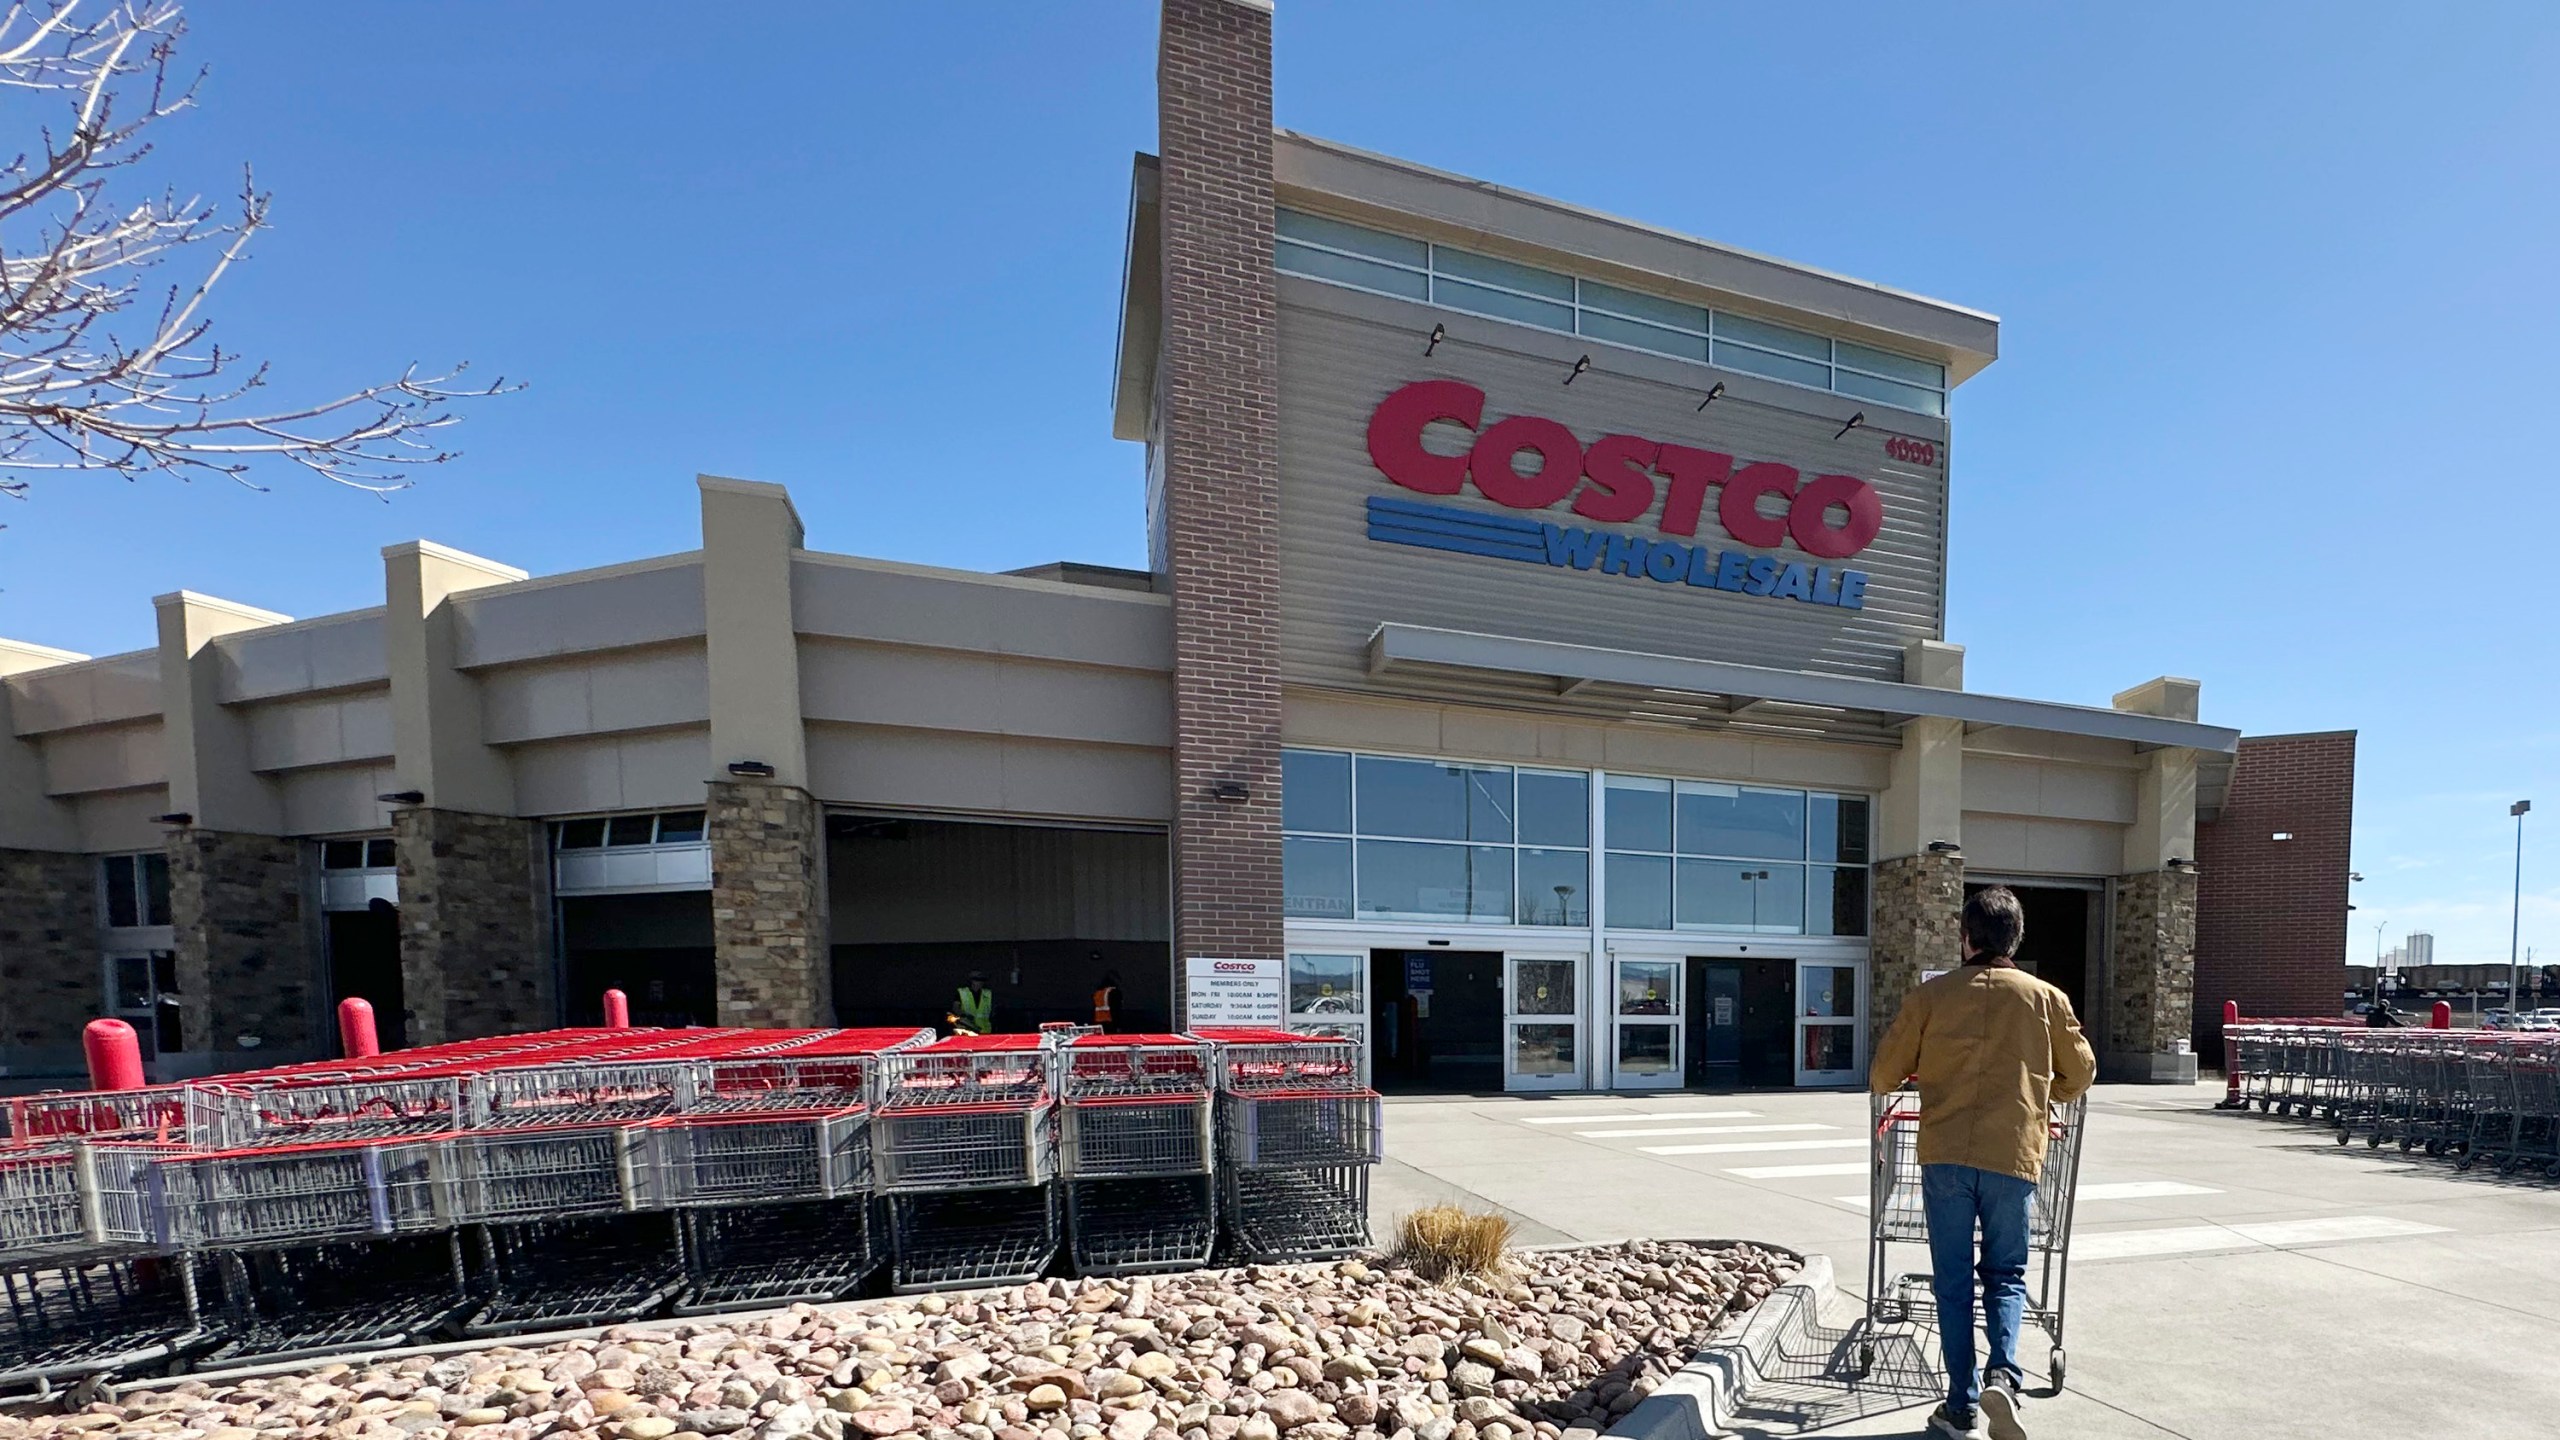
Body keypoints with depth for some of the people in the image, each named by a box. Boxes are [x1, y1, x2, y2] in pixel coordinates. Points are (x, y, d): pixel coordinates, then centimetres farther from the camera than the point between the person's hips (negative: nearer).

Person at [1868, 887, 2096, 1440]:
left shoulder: (1931, 995, 0)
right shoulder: (2046, 999, 4)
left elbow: (1883, 1076, 2)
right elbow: (2081, 1074, 15)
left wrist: (1905, 1081, 26)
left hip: (1944, 1154, -1)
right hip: (2014, 1156, 1)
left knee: (1953, 1282, 9)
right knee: (2005, 1274, 15)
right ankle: (2002, 1374, -6)